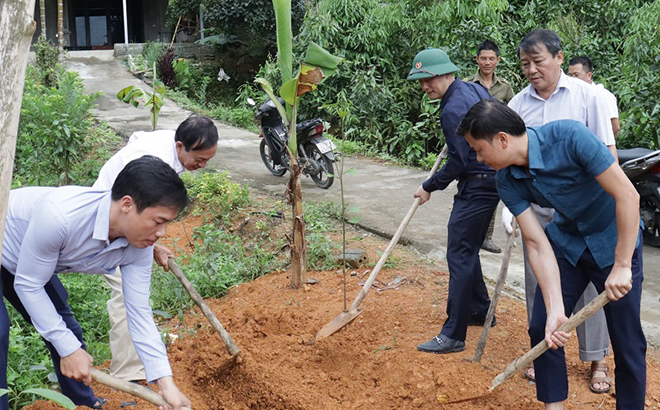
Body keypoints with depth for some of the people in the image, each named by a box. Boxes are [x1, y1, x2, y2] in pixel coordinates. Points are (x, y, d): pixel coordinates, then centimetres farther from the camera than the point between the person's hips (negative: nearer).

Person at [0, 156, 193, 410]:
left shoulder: (140, 246, -21)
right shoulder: (59, 215, -43)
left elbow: (139, 313, -16)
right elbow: (28, 285, -29)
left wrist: (166, 384, -22)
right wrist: (68, 349, -26)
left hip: (28, 260, 7)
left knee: (68, 332, 10)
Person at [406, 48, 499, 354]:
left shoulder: (453, 110, -19)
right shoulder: (474, 89, 10)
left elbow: (458, 162, -20)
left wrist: (430, 186, -8)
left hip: (478, 185, -10)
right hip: (493, 177, 10)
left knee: (460, 254, -9)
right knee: (467, 249, 21)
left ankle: (453, 335, -8)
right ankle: (480, 309, 34)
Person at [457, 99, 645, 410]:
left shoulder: (569, 137, -31)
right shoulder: (507, 182, -14)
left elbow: (627, 195, -28)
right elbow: (537, 244, -15)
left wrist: (622, 266, -26)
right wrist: (555, 310, -23)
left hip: (614, 242, -5)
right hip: (565, 241, 5)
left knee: (627, 341, -2)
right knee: (542, 329, 1)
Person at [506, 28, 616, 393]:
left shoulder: (586, 96, -5)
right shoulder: (518, 105, 2)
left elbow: (606, 152, -4)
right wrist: (509, 204, -4)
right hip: (536, 208, 3)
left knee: (588, 281, 2)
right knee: (537, 282, 10)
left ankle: (597, 361, 14)